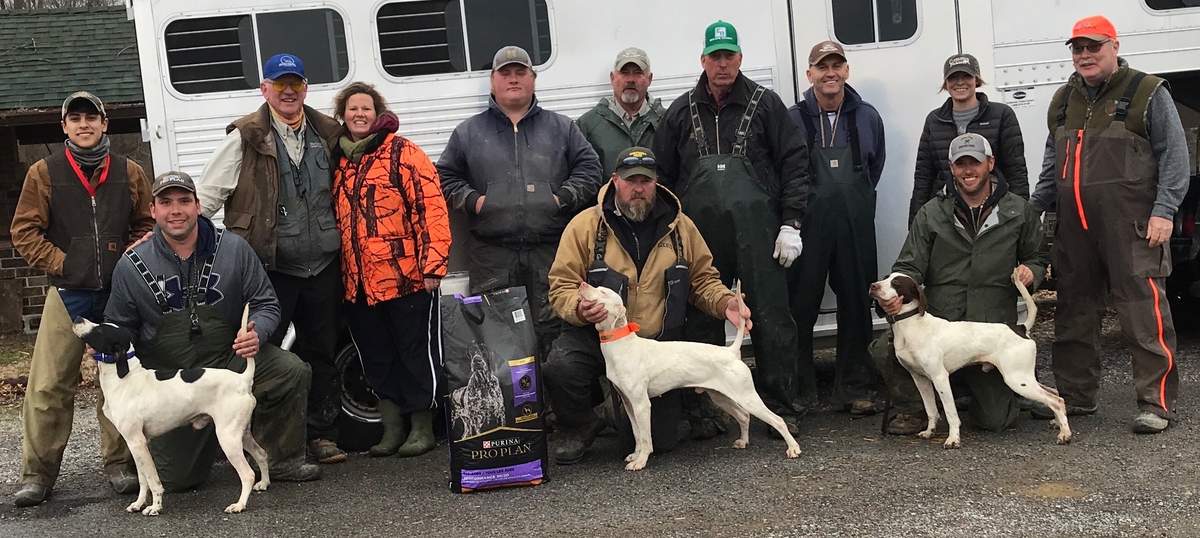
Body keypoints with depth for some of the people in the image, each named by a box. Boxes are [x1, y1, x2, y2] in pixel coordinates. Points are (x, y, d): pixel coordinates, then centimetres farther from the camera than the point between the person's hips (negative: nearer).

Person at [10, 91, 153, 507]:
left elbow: (146, 225, 13)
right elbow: (24, 231, 4)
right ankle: (37, 472, 8)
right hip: (68, 293, -1)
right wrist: (59, 262, -6)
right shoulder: (44, 173, 4)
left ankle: (119, 463, 18)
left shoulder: (130, 173, 7)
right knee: (48, 384, -3)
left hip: (119, 293, 1)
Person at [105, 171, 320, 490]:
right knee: (175, 479, -1)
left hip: (229, 358, 0)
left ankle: (282, 461, -6)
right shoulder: (131, 266, -5)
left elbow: (266, 304, 0)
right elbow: (119, 327, 9)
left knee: (293, 371, -28)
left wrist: (256, 332, -22)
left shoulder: (234, 249, -7)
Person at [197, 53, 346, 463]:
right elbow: (208, 195, -2)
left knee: (322, 353, 11)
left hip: (322, 265, 4)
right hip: (270, 267, -4)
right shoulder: (246, 138, -4)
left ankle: (322, 435, 22)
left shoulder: (327, 134, 10)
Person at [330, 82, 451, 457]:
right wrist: (338, 270, 16)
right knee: (376, 358, 12)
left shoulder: (402, 152, -4)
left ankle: (422, 426, 16)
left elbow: (430, 207, -11)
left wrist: (432, 264, -16)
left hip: (406, 276, -6)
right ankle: (393, 427, 24)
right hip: (358, 282, 6)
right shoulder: (338, 161, 14)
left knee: (416, 352, 4)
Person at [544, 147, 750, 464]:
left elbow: (703, 279, 13)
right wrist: (580, 309, -28)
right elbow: (562, 287, -6)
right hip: (598, 335, -2)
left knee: (660, 440, -1)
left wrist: (725, 302, -8)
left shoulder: (680, 227, 4)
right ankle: (578, 428, 0)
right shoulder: (586, 225, -5)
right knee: (559, 367, -35)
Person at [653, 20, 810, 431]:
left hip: (758, 232, -2)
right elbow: (663, 176, 13)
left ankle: (782, 406, 12)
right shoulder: (681, 112, 11)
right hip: (700, 236, 2)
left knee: (771, 319, 0)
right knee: (701, 321, 7)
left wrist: (790, 224, -3)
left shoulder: (765, 104, 6)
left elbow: (794, 163, 3)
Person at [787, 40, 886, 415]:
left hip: (855, 228, 3)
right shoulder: (793, 118, 0)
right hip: (807, 226, -3)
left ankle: (855, 387, 16)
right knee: (800, 307, -2)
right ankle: (799, 390, 9)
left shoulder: (867, 117, 10)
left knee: (856, 304, 6)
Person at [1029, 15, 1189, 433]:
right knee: (1074, 312, 10)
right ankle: (1075, 396, 21)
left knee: (1143, 312, -7)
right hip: (1074, 227, 6)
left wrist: (1163, 211, -12)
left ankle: (1156, 403, 0)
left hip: (1131, 226, -6)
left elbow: (1174, 156, -3)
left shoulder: (1148, 93, 1)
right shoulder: (1063, 101, 18)